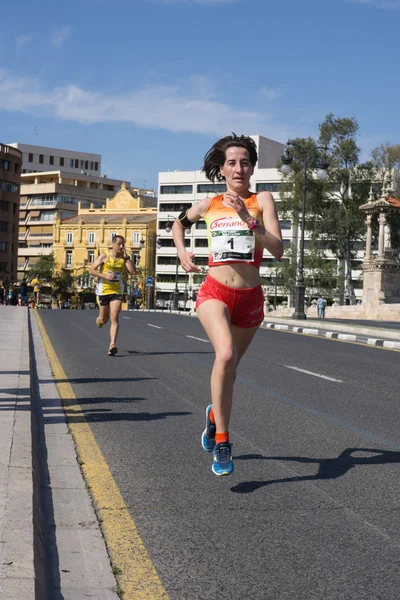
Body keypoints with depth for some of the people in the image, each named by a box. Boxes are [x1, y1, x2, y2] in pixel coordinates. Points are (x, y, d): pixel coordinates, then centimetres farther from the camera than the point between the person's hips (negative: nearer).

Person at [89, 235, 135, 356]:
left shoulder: (124, 258, 2)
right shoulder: (105, 256, -6)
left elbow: (133, 272, -11)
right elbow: (91, 270, -7)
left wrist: (126, 257, -15)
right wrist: (105, 275, -19)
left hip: (117, 292, 1)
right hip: (103, 290, -1)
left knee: (114, 318, -15)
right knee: (103, 320, 12)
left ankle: (113, 345, -21)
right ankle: (99, 319, 50)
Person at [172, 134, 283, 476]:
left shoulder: (262, 200, -1)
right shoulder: (208, 205, 6)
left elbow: (278, 249, -13)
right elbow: (180, 223, 28)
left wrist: (247, 219, -22)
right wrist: (182, 251, 10)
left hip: (250, 298, 1)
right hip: (215, 292, -1)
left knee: (230, 365, 17)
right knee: (226, 355, -28)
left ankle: (215, 413, 50)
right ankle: (221, 442, -20)